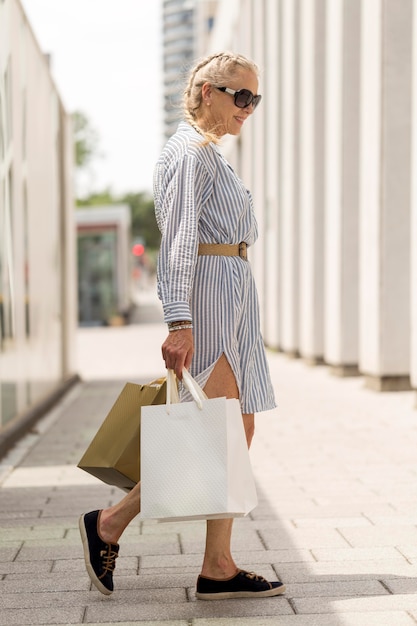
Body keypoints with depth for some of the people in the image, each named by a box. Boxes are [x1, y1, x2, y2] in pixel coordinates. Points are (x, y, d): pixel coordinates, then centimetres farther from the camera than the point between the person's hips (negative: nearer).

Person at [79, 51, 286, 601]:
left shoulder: (211, 154, 22)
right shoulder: (188, 151, -9)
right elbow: (178, 240, -19)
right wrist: (180, 321, -27)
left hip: (233, 294, 10)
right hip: (208, 291, -10)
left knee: (239, 433, 5)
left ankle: (218, 567, 6)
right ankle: (109, 524, -2)